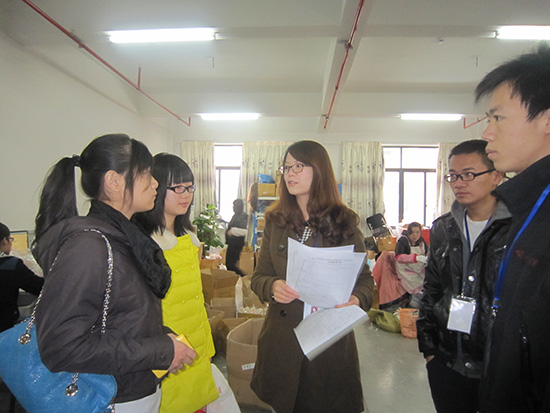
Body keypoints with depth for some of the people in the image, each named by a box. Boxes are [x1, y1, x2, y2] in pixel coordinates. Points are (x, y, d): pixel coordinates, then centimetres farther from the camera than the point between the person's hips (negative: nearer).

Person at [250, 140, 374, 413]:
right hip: (283, 337, 2)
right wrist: (273, 287, -15)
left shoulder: (344, 222, -3)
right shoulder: (275, 221, 3)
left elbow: (365, 277, 3)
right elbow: (258, 276, 6)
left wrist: (357, 299, -18)